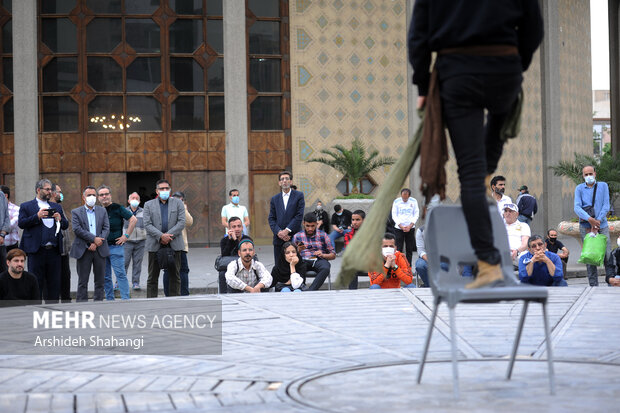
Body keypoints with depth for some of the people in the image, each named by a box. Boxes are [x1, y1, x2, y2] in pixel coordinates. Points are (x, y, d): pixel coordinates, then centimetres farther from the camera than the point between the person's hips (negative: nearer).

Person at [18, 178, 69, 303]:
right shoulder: (26, 206, 6)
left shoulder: (56, 207, 19)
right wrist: (37, 216, -16)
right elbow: (21, 223, -7)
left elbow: (66, 225, 17)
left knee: (54, 282, 6)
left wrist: (60, 219, -5)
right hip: (36, 251, -4)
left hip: (54, 250, 4)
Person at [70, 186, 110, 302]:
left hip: (99, 250, 2)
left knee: (100, 281, 4)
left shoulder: (102, 211, 12)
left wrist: (96, 244, -11)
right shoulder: (76, 212, 4)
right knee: (83, 281, 0)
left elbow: (106, 229, 2)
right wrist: (94, 239, -16)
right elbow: (77, 229, -9)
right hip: (83, 251, -2)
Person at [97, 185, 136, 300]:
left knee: (120, 274, -9)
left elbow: (133, 219, -6)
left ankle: (125, 299, -9)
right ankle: (110, 300, 15)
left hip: (115, 246, -5)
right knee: (105, 277, 8)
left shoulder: (117, 208, -3)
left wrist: (126, 236, -9)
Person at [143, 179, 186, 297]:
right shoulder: (149, 205, 9)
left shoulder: (178, 203, 9)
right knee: (152, 277, 2)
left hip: (174, 245, 0)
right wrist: (161, 236, -16)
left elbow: (181, 222, -1)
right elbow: (147, 224, -2)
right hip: (155, 245, 0)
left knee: (175, 276, 5)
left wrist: (168, 235, -12)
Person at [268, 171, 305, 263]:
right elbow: (271, 218, 9)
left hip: (295, 237, -3)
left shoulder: (299, 196, 4)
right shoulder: (274, 199, 14)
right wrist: (278, 232, -9)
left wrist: (287, 230, -12)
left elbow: (299, 216, -4)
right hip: (279, 238, 3)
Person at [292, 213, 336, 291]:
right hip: (303, 261, 0)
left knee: (325, 268, -38)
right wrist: (299, 250, -10)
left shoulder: (323, 235, 11)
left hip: (318, 260, 0)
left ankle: (310, 291, -43)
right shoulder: (297, 236, 13)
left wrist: (323, 255, -9)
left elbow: (333, 255, 12)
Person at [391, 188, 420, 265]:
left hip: (410, 228, 1)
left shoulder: (413, 201, 2)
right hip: (399, 228, -1)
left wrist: (410, 226, -8)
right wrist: (401, 226, -11)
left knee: (409, 249, 2)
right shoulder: (396, 201, -1)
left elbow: (416, 214, 3)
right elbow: (394, 215, -1)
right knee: (398, 249, -6)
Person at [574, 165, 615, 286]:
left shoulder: (603, 186, 6)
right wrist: (590, 219, -20)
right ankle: (593, 284, 2)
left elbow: (606, 206, 0)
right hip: (585, 225, 0)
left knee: (607, 254, -7)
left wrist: (598, 221, -12)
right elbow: (577, 207, -6)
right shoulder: (579, 188, 5)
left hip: (602, 224, 0)